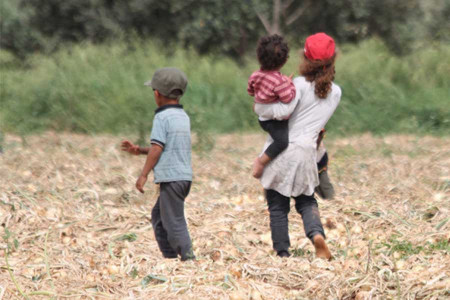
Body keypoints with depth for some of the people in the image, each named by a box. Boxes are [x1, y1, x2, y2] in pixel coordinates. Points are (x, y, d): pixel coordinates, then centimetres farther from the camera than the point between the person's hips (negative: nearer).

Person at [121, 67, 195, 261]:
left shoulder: (162, 117, -9)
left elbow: (157, 148, -14)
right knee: (158, 215, 18)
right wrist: (139, 150, 23)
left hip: (171, 177, -9)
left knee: (174, 220, -6)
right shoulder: (184, 116, 16)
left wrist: (144, 174, -10)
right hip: (185, 175, 9)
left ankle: (188, 258, -11)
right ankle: (169, 256, 16)